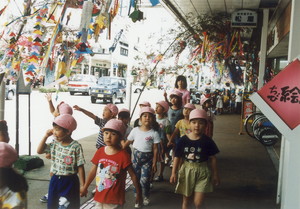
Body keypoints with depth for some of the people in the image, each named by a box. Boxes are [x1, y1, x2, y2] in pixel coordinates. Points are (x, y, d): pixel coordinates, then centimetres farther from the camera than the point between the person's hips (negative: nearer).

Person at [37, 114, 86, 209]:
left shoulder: (76, 147, -16)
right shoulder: (54, 143, 1)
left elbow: (80, 167, -13)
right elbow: (39, 151, 9)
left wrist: (83, 186, -12)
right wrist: (46, 136, -1)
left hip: (69, 182, -6)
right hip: (55, 180, 6)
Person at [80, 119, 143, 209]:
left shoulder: (123, 155, -16)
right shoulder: (99, 152, -2)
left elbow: (133, 175, -11)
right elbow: (93, 171, 10)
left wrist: (139, 194, -8)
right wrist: (85, 187, 17)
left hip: (114, 199, -4)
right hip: (99, 196, 5)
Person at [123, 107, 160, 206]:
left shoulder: (154, 133, -8)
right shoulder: (135, 130, -2)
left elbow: (155, 149, -6)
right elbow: (127, 143, 5)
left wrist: (154, 163, -7)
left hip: (147, 159, -2)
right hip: (136, 157, 2)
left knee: (144, 180, -6)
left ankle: (146, 197, 21)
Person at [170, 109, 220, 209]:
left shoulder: (207, 141, -9)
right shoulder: (183, 140, -9)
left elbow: (213, 158, -1)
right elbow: (177, 157, -2)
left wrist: (215, 174, 4)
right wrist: (174, 173, -5)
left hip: (202, 172, -1)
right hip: (187, 171, 1)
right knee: (185, 201, 15)